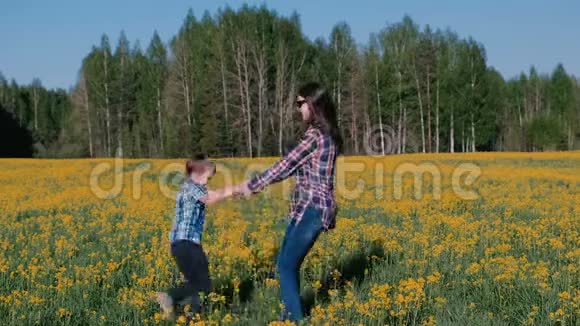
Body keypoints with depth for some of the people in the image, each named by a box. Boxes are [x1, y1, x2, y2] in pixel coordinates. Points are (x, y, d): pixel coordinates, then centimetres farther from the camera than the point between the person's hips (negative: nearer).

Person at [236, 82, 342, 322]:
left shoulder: (316, 135, -16)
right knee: (286, 263, 17)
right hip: (310, 208, 10)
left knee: (286, 266, -4)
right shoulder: (328, 134, 15)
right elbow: (294, 167, 20)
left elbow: (285, 165, -13)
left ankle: (296, 318, -1)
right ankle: (289, 315, 24)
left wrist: (251, 185, -2)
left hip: (311, 209, -10)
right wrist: (258, 183, 17)